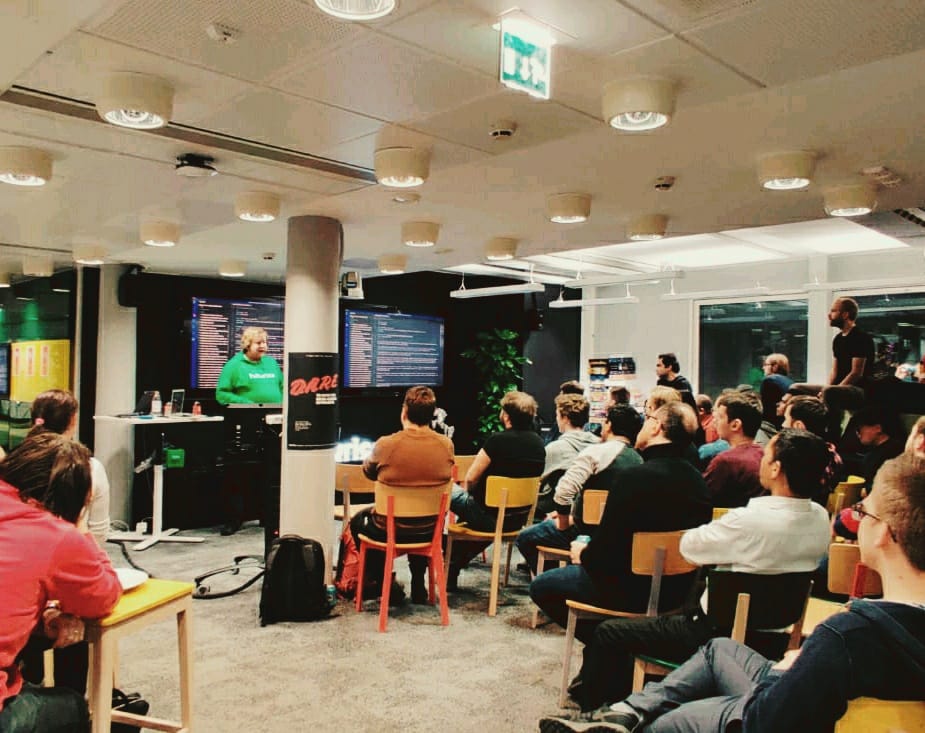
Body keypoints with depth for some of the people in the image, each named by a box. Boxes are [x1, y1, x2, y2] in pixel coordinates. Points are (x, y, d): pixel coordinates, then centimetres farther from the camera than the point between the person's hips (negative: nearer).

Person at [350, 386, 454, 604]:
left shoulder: (386, 444, -20)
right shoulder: (446, 444, -11)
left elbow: (368, 472, 1)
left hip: (388, 531, -3)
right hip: (430, 532, 3)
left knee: (358, 521, 30)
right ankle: (418, 585, 36)